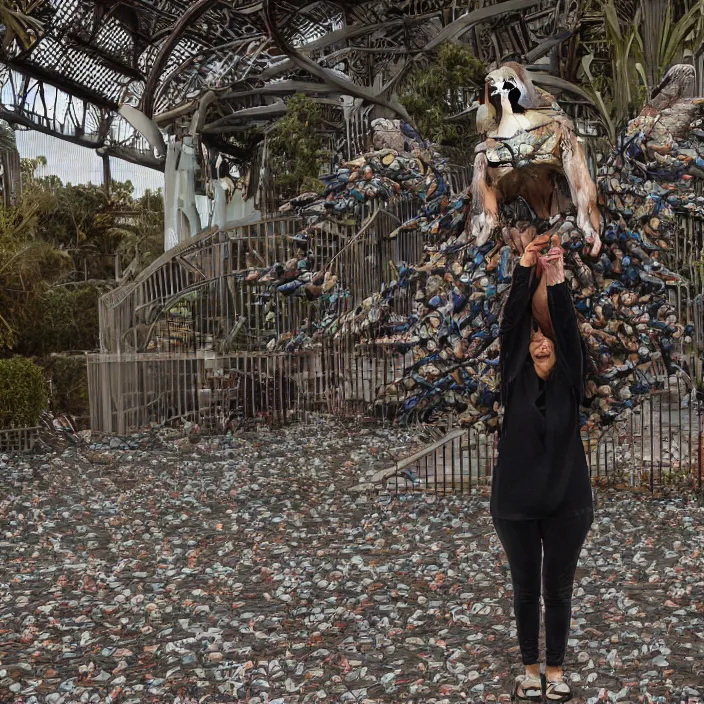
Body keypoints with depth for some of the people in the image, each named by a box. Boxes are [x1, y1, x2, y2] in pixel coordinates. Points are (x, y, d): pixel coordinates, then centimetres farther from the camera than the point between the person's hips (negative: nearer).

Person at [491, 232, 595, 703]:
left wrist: (558, 282, -25)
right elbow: (510, 324, -10)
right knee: (526, 589, 11)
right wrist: (525, 270, -19)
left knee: (559, 590, 10)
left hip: (567, 501, 0)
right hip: (516, 501, 1)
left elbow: (570, 328, -13)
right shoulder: (515, 380, 1)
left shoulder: (570, 381, 0)